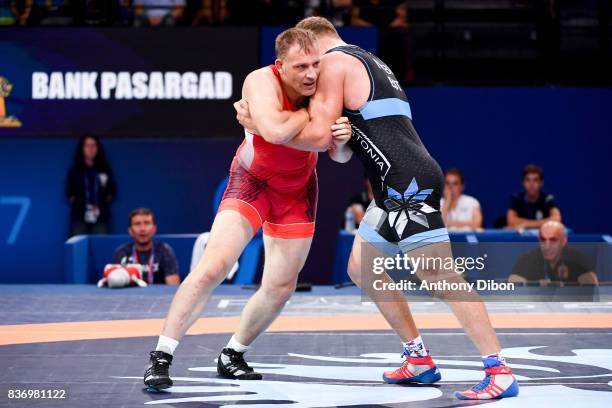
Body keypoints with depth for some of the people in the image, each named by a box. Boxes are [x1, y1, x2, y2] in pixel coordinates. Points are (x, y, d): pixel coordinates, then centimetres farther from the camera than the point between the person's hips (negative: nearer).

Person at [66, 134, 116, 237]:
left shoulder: (105, 169, 10)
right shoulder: (75, 170, 7)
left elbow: (112, 191, 13)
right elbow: (69, 193, 10)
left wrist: (101, 206, 2)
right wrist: (78, 204, -1)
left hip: (100, 217, 1)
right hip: (79, 216, -1)